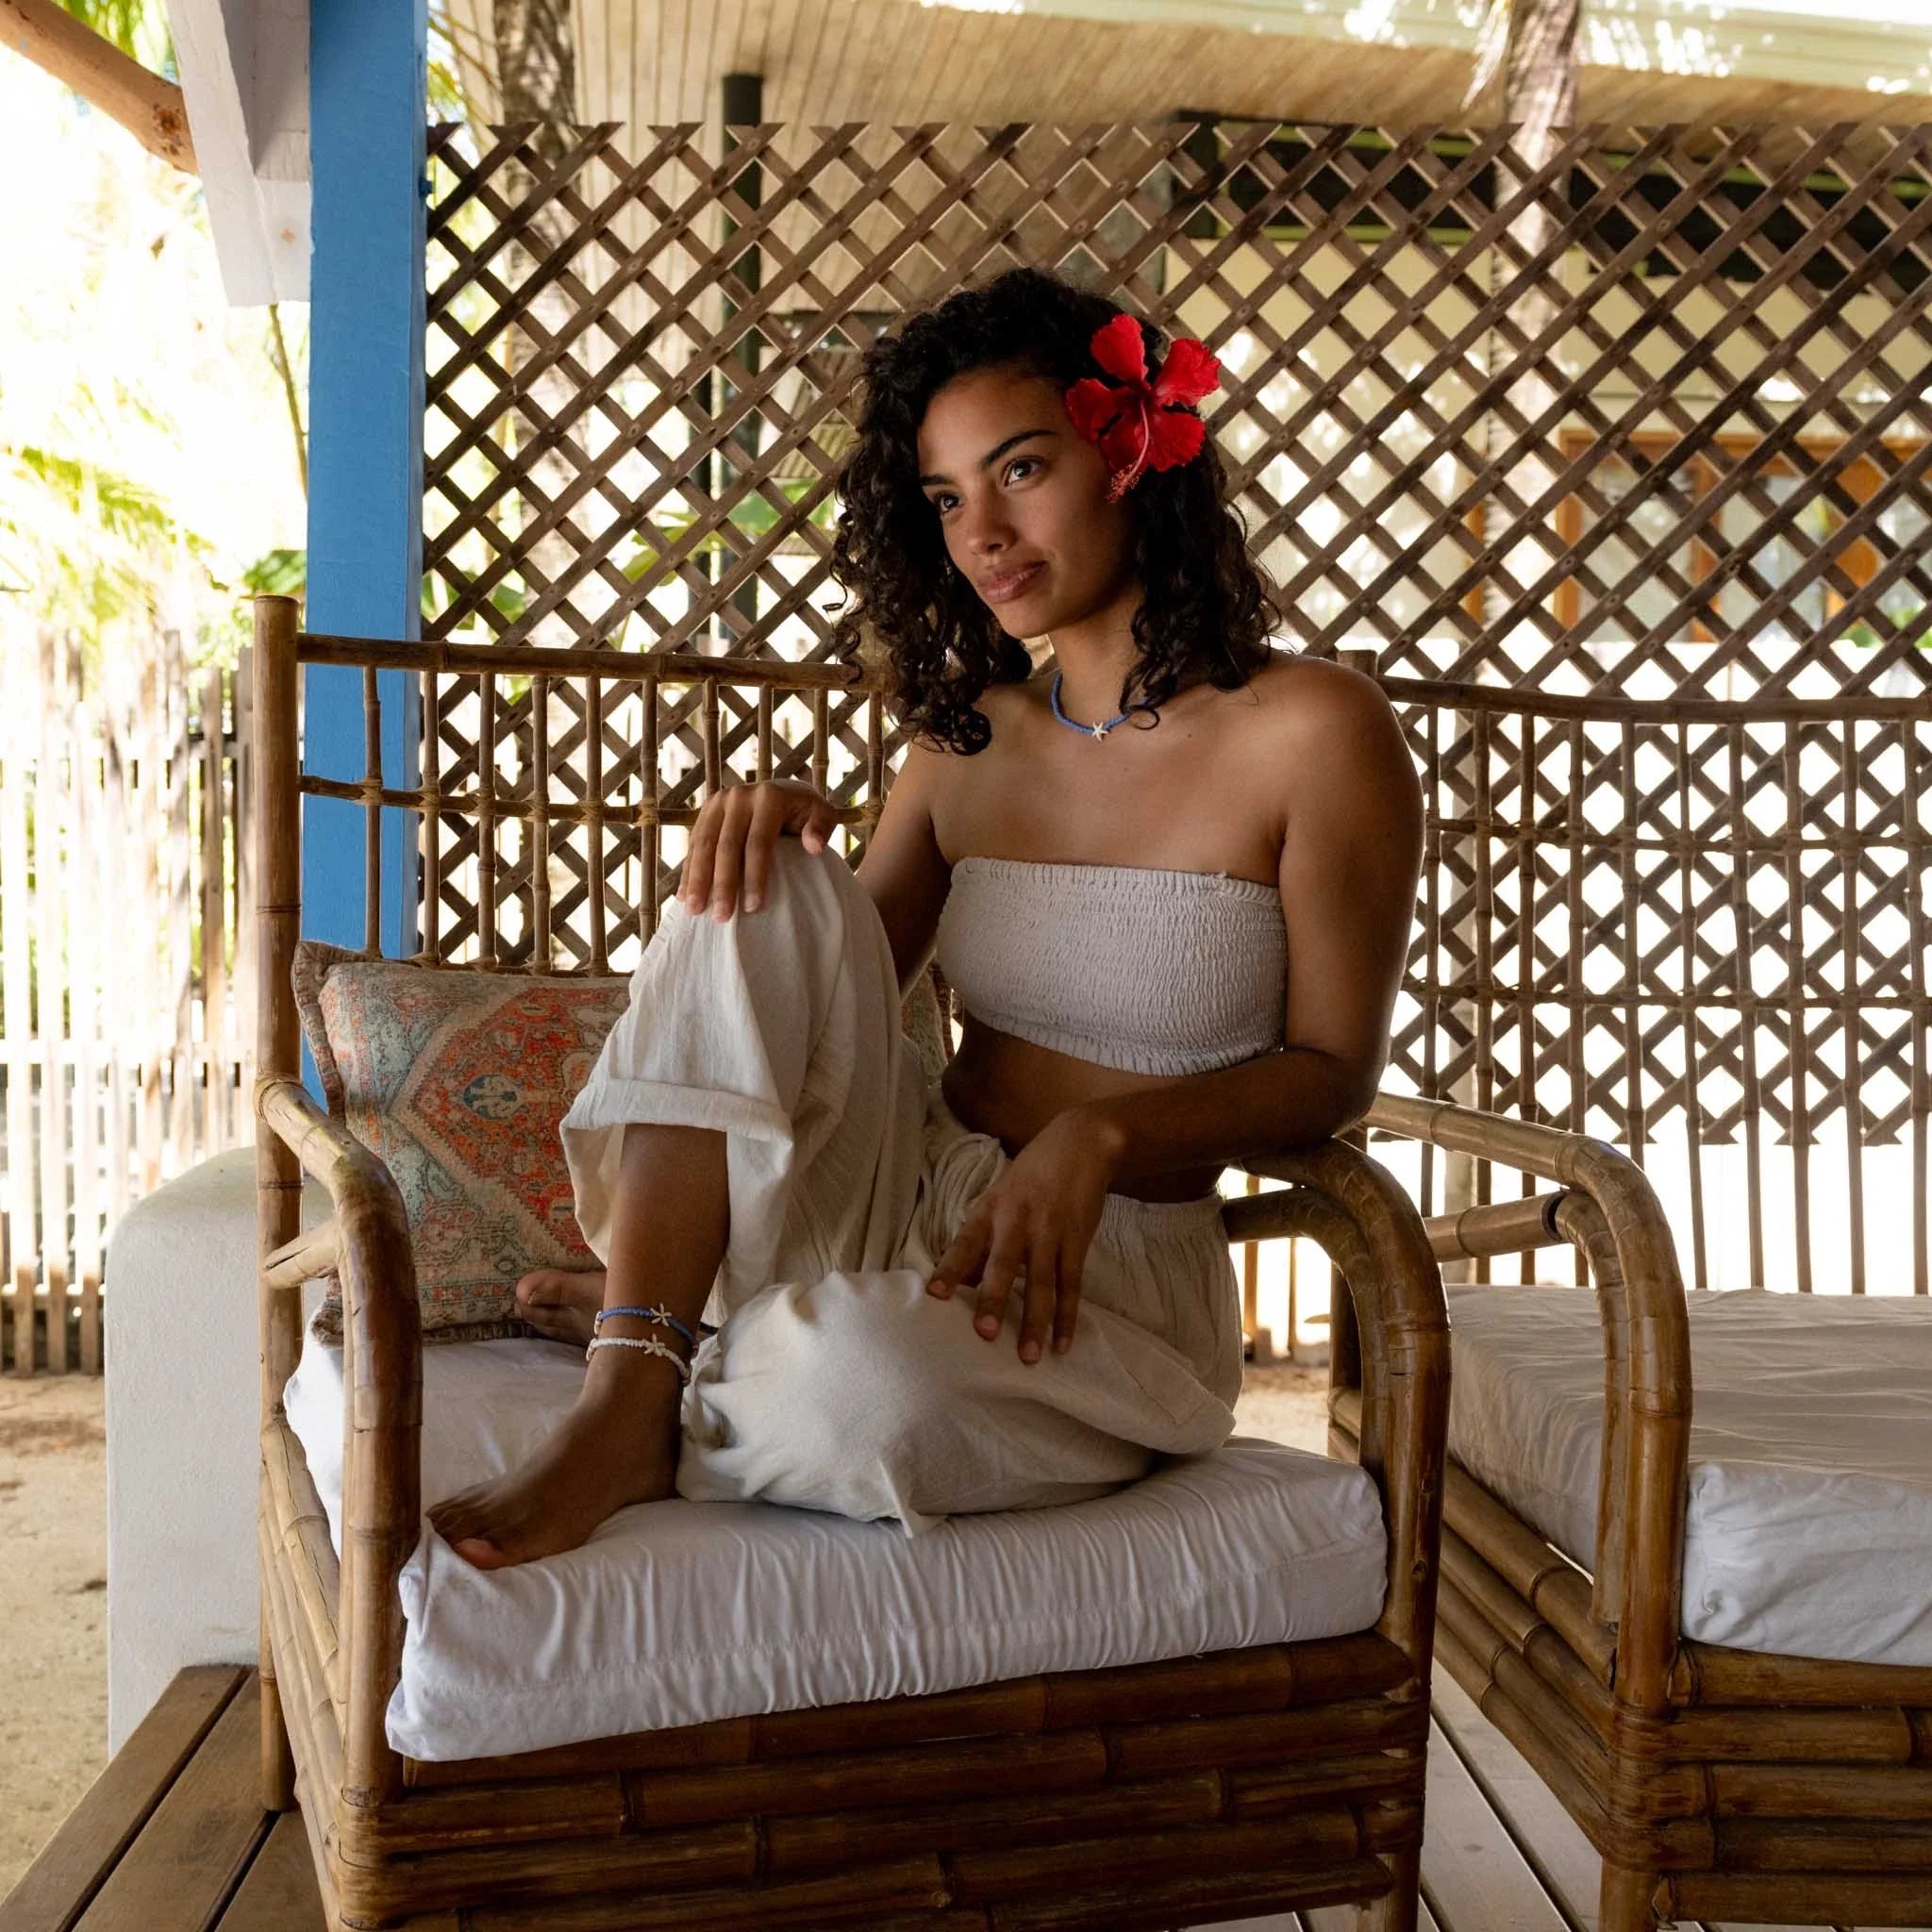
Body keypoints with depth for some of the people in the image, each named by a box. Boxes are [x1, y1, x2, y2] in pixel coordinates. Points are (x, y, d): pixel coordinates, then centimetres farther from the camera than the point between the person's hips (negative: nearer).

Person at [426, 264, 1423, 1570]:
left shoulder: (1315, 730, -7)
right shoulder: (968, 733, 10)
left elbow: (1333, 1069, -5)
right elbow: (847, 995, 11)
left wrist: (1102, 1133, -21)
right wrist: (780, 833, -9)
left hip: (1118, 1269, -4)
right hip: (912, 1190, 5)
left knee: (859, 1369, -37)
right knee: (768, 890, -19)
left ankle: (670, 1407, -2)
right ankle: (628, 1383, -21)